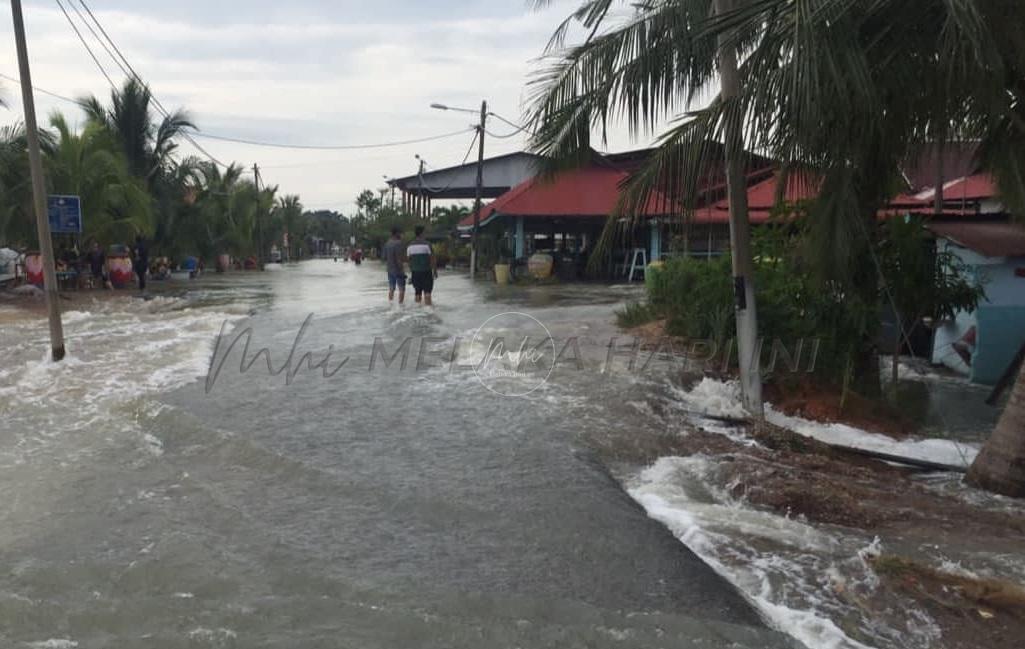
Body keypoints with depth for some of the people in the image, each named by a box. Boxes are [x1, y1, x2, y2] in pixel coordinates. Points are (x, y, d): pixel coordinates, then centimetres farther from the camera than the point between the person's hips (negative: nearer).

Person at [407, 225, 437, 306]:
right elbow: (432, 259, -9)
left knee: (418, 292, 11)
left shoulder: (410, 246, 6)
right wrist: (435, 271, -1)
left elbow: (408, 259, 9)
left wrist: (411, 271, 19)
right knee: (427, 292, -3)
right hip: (426, 271, -4)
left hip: (415, 272, 4)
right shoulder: (426, 244, -9)